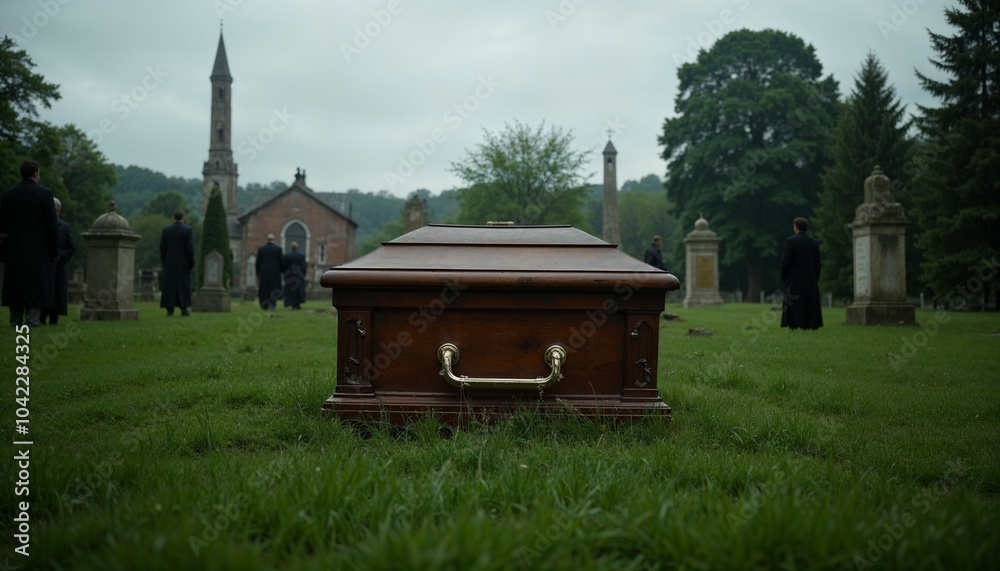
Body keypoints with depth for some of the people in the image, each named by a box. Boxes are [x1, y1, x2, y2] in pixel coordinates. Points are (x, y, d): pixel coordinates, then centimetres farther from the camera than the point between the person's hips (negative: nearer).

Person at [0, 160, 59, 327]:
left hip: (13, 250, 4)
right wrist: (54, 250, -1)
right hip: (38, 251, -4)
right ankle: (32, 321, -7)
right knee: (36, 287, -1)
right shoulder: (44, 193, -7)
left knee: (14, 286, 10)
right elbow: (51, 225, -8)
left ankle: (15, 322, 11)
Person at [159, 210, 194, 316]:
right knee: (183, 285, 3)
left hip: (169, 263, 2)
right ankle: (184, 309, -2)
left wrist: (163, 262, 12)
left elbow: (162, 248, 3)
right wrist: (191, 263, -2)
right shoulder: (187, 229, -6)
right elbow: (190, 247, -9)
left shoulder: (166, 230, 2)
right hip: (183, 262, -2)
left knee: (169, 285, 4)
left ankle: (170, 309, 1)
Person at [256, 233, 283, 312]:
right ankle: (272, 305, -6)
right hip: (275, 272, -1)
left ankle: (264, 306, 10)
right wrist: (280, 271, 9)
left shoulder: (261, 249, -1)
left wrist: (258, 272, 11)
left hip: (264, 273, 1)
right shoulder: (278, 248, -5)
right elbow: (281, 261, -3)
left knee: (263, 288, 10)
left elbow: (258, 262, 2)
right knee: (274, 288, 3)